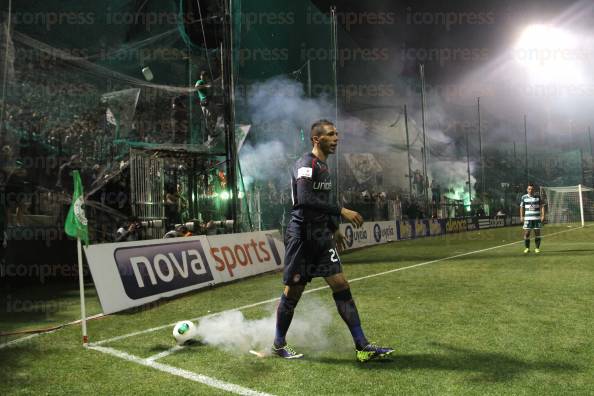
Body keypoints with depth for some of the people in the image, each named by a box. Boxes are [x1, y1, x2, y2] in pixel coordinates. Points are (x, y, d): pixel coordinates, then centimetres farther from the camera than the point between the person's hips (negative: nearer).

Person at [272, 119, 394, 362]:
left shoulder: (323, 166, 16)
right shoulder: (306, 164, -13)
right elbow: (305, 199, -28)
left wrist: (334, 229, 29)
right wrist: (341, 211, -27)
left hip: (321, 236, 8)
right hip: (302, 237, -8)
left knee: (340, 285, 2)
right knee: (293, 291, 3)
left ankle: (362, 346, 5)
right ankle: (279, 345, 22)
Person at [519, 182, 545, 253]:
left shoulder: (538, 197, 5)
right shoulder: (524, 197, 4)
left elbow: (542, 206, 6)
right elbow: (521, 207, 9)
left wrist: (543, 215, -4)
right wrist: (521, 216, 1)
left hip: (537, 218, 1)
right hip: (527, 218, 0)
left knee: (537, 233, 1)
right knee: (526, 233, -4)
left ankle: (537, 248, 10)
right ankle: (527, 248, 8)